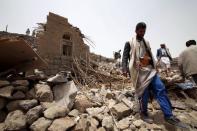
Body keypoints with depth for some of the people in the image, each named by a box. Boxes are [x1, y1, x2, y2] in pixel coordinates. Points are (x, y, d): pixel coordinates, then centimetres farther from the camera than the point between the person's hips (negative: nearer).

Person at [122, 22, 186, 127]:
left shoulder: (146, 42, 22)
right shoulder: (129, 43, 3)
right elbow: (125, 57, -4)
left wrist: (154, 67, 22)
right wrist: (124, 69, -17)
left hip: (150, 70, 6)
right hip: (139, 71, -6)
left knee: (160, 89, -2)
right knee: (144, 93, -2)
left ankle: (169, 116, 8)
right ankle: (143, 114, 18)